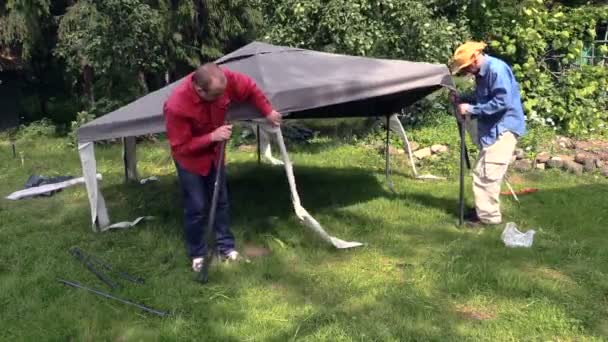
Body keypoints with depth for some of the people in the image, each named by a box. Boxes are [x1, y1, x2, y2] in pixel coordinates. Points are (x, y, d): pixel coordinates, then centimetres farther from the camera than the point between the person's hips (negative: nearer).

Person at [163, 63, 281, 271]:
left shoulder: (224, 80, -28)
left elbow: (250, 88, -6)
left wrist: (267, 112, -8)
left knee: (220, 200, 12)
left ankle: (225, 246, 25)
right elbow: (180, 146, -28)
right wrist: (212, 137, -36)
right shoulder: (176, 107, -39)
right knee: (196, 207, -2)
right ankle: (197, 254, 17)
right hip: (190, 158, -5)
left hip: (214, 152, 5)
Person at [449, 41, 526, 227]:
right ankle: (483, 210, 26)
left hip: (504, 128, -10)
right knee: (482, 172, 15)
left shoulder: (497, 69, -19)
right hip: (493, 128, 10)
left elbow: (502, 102, -25)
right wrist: (461, 99, 2)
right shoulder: (481, 72, 10)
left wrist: (471, 109, -20)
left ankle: (488, 216, 0)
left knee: (488, 173, -9)